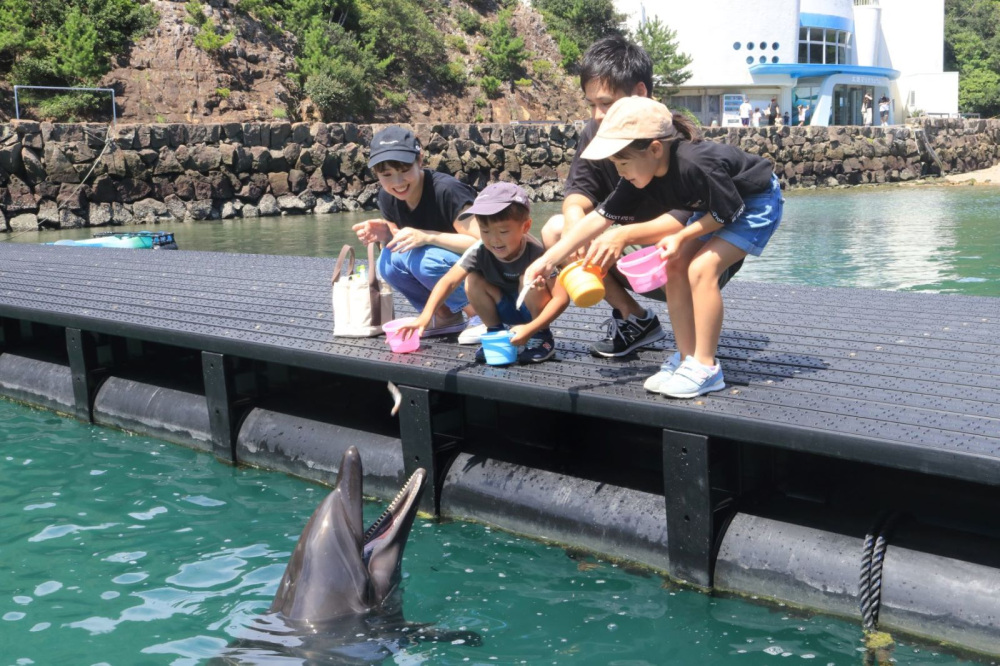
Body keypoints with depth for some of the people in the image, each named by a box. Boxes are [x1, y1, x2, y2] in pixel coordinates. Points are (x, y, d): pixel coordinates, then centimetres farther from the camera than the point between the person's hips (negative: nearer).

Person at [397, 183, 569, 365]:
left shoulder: (536, 254, -31)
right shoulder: (479, 252, -23)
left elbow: (561, 297, -34)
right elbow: (449, 281, -27)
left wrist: (530, 329, -42)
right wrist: (426, 315, -42)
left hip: (535, 310, -3)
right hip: (507, 310, 3)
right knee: (472, 281, -20)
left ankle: (542, 337, -11)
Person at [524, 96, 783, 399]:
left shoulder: (695, 164, -38)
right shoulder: (641, 175, -15)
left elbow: (729, 210, -24)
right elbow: (600, 217, -14)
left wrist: (681, 237, -23)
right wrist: (547, 260, -18)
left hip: (756, 203, -8)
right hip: (716, 206, 8)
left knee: (701, 268, -21)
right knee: (674, 266, -3)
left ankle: (705, 367, -12)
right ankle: (686, 357, 6)